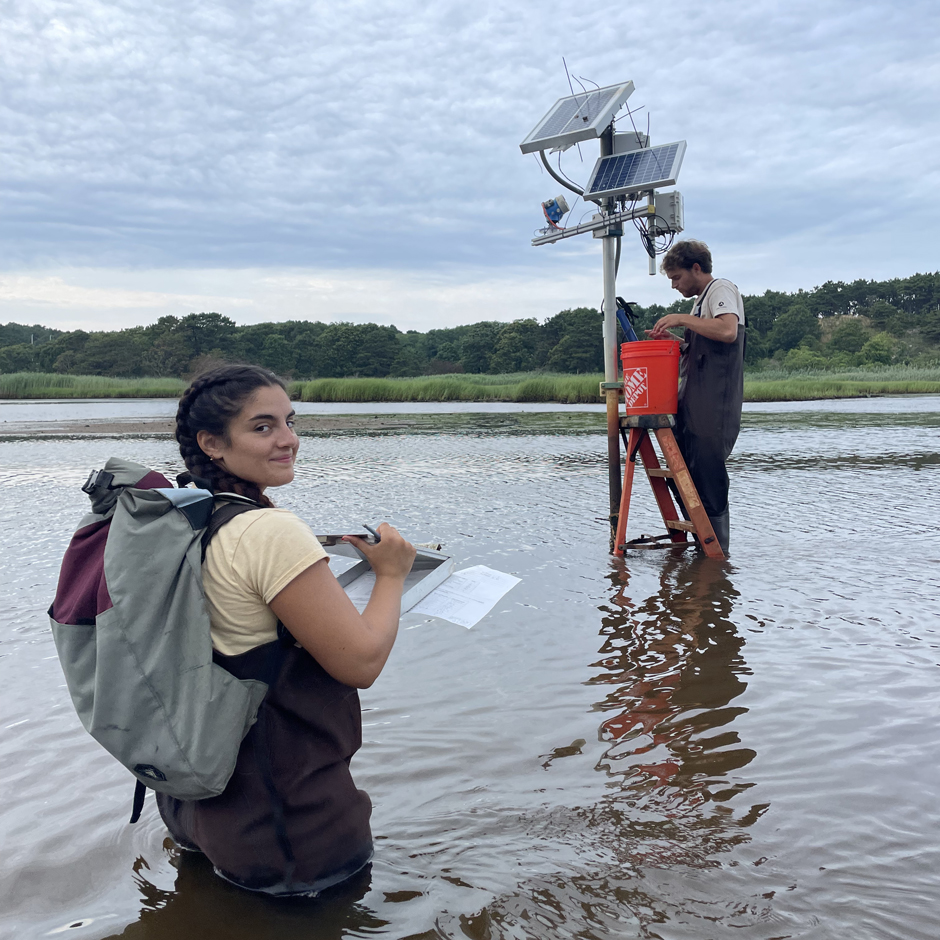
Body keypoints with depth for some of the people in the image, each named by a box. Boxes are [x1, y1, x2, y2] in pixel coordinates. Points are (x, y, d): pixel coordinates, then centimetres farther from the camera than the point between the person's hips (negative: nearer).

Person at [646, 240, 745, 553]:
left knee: (708, 479, -9)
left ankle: (717, 552, -3)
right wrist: (673, 340, 14)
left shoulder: (721, 288, -3)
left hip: (714, 407, -10)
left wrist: (682, 319, -14)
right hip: (693, 404, 10)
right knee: (688, 478, 7)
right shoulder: (702, 299, 26)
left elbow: (727, 330, -22)